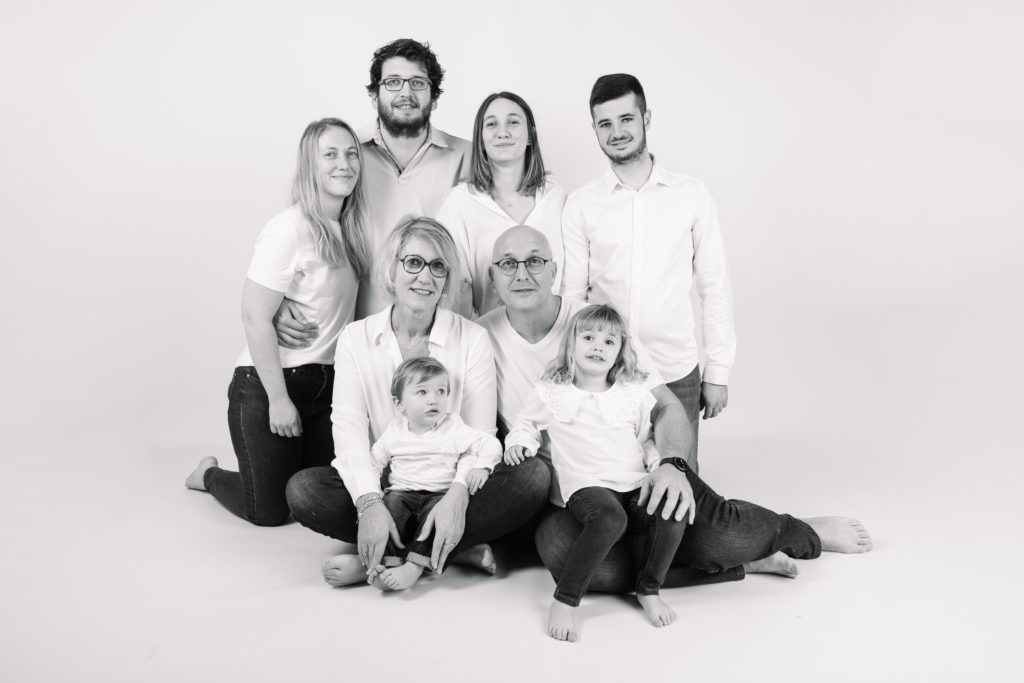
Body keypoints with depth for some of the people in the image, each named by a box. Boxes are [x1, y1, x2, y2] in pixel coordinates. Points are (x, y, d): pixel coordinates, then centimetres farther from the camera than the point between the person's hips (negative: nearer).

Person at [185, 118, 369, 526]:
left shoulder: (351, 227, 4)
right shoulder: (288, 231, -18)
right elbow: (254, 317, -18)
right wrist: (278, 399, -16)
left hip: (326, 383, 7)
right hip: (267, 384, -7)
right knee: (269, 511, 4)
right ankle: (209, 474, 34)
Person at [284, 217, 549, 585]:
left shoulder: (472, 339, -1)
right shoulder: (356, 338, 3)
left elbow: (480, 435, -7)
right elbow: (349, 425, -9)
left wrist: (457, 496, -27)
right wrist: (370, 502, -26)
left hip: (449, 486, 0)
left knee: (535, 476, -25)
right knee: (302, 489, -25)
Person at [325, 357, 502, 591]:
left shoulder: (453, 429, 1)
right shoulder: (394, 431, 8)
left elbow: (490, 444, -2)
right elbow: (373, 460, 12)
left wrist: (481, 467, -21)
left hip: (441, 494, -2)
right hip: (403, 493, 2)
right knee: (392, 501, -29)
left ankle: (413, 566, -39)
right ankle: (389, 562, -37)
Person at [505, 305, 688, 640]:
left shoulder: (635, 393, 14)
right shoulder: (551, 392, 8)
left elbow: (651, 438, 22)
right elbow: (527, 422, 25)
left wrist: (658, 461, 3)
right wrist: (519, 441, 5)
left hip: (635, 484, 4)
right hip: (586, 486, -4)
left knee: (673, 515, -26)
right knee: (611, 519, -38)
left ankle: (649, 591, 1)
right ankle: (564, 601, -24)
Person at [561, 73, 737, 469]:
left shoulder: (692, 195, 2)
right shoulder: (580, 205, 2)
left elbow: (714, 288, 4)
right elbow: (572, 295, 4)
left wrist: (718, 373, 2)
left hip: (676, 374, 0)